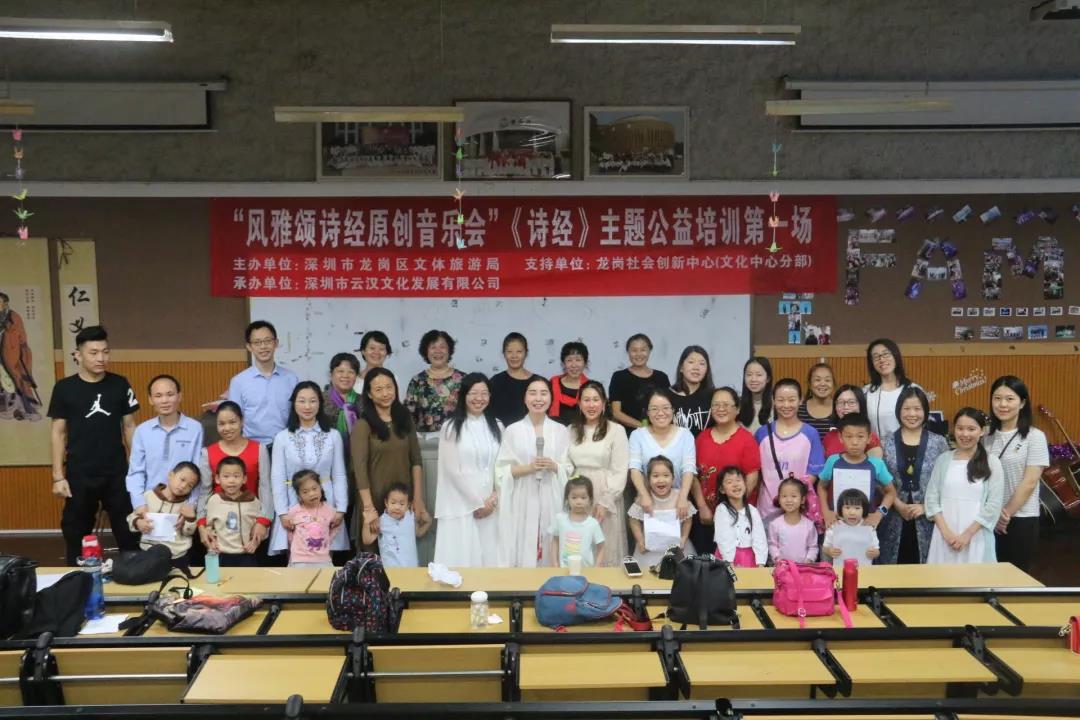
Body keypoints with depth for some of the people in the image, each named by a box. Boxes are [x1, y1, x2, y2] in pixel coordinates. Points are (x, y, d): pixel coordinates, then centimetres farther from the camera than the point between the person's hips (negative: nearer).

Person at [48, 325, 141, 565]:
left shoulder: (120, 385, 0)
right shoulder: (64, 388, -3)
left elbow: (129, 427, 5)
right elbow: (58, 433, 1)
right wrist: (58, 476, -3)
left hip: (117, 473, 0)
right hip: (79, 475, 0)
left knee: (128, 533, 5)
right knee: (76, 535, 11)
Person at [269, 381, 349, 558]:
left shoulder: (333, 436, 4)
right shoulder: (282, 437, 2)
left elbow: (339, 476, 4)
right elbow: (277, 478, 0)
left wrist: (341, 509, -3)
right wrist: (282, 512, -7)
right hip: (293, 506, 0)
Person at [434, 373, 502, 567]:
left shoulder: (496, 427, 11)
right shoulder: (451, 427, -3)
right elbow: (453, 470, -7)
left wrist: (493, 499, -5)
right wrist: (477, 503, -8)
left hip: (490, 506, 4)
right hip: (461, 506, -4)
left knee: (489, 557, 4)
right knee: (462, 559, -4)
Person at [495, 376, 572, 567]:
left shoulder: (561, 431, 7)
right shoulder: (512, 431, 1)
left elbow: (569, 469, 9)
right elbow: (502, 471, -1)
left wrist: (554, 466, -10)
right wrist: (528, 468, -15)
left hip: (551, 502, 2)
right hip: (521, 502, -1)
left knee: (551, 557, 3)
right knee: (521, 556, -1)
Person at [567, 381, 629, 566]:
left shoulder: (616, 430, -3)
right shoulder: (571, 431, 10)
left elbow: (620, 471, -7)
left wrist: (605, 502, -12)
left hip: (605, 497, -3)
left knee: (605, 552, 2)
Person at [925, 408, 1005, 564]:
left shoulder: (992, 462, 1)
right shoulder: (943, 459, 6)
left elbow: (994, 505, -4)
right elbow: (931, 498, 3)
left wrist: (968, 534, -10)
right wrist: (946, 532, -8)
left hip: (976, 537, -2)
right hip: (945, 536, 2)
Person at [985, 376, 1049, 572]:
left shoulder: (1034, 437, -6)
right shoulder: (987, 436, 6)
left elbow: (1029, 483, -10)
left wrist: (1006, 514, -9)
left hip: (1021, 520, -3)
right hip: (990, 520, 4)